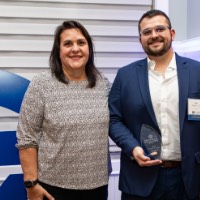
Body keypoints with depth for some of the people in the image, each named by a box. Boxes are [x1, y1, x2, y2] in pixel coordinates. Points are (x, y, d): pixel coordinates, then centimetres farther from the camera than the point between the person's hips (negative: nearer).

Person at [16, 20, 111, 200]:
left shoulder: (103, 84, 2)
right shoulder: (41, 85, -10)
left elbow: (111, 126, 10)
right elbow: (26, 138, -9)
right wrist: (31, 183, -11)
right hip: (54, 185, -3)